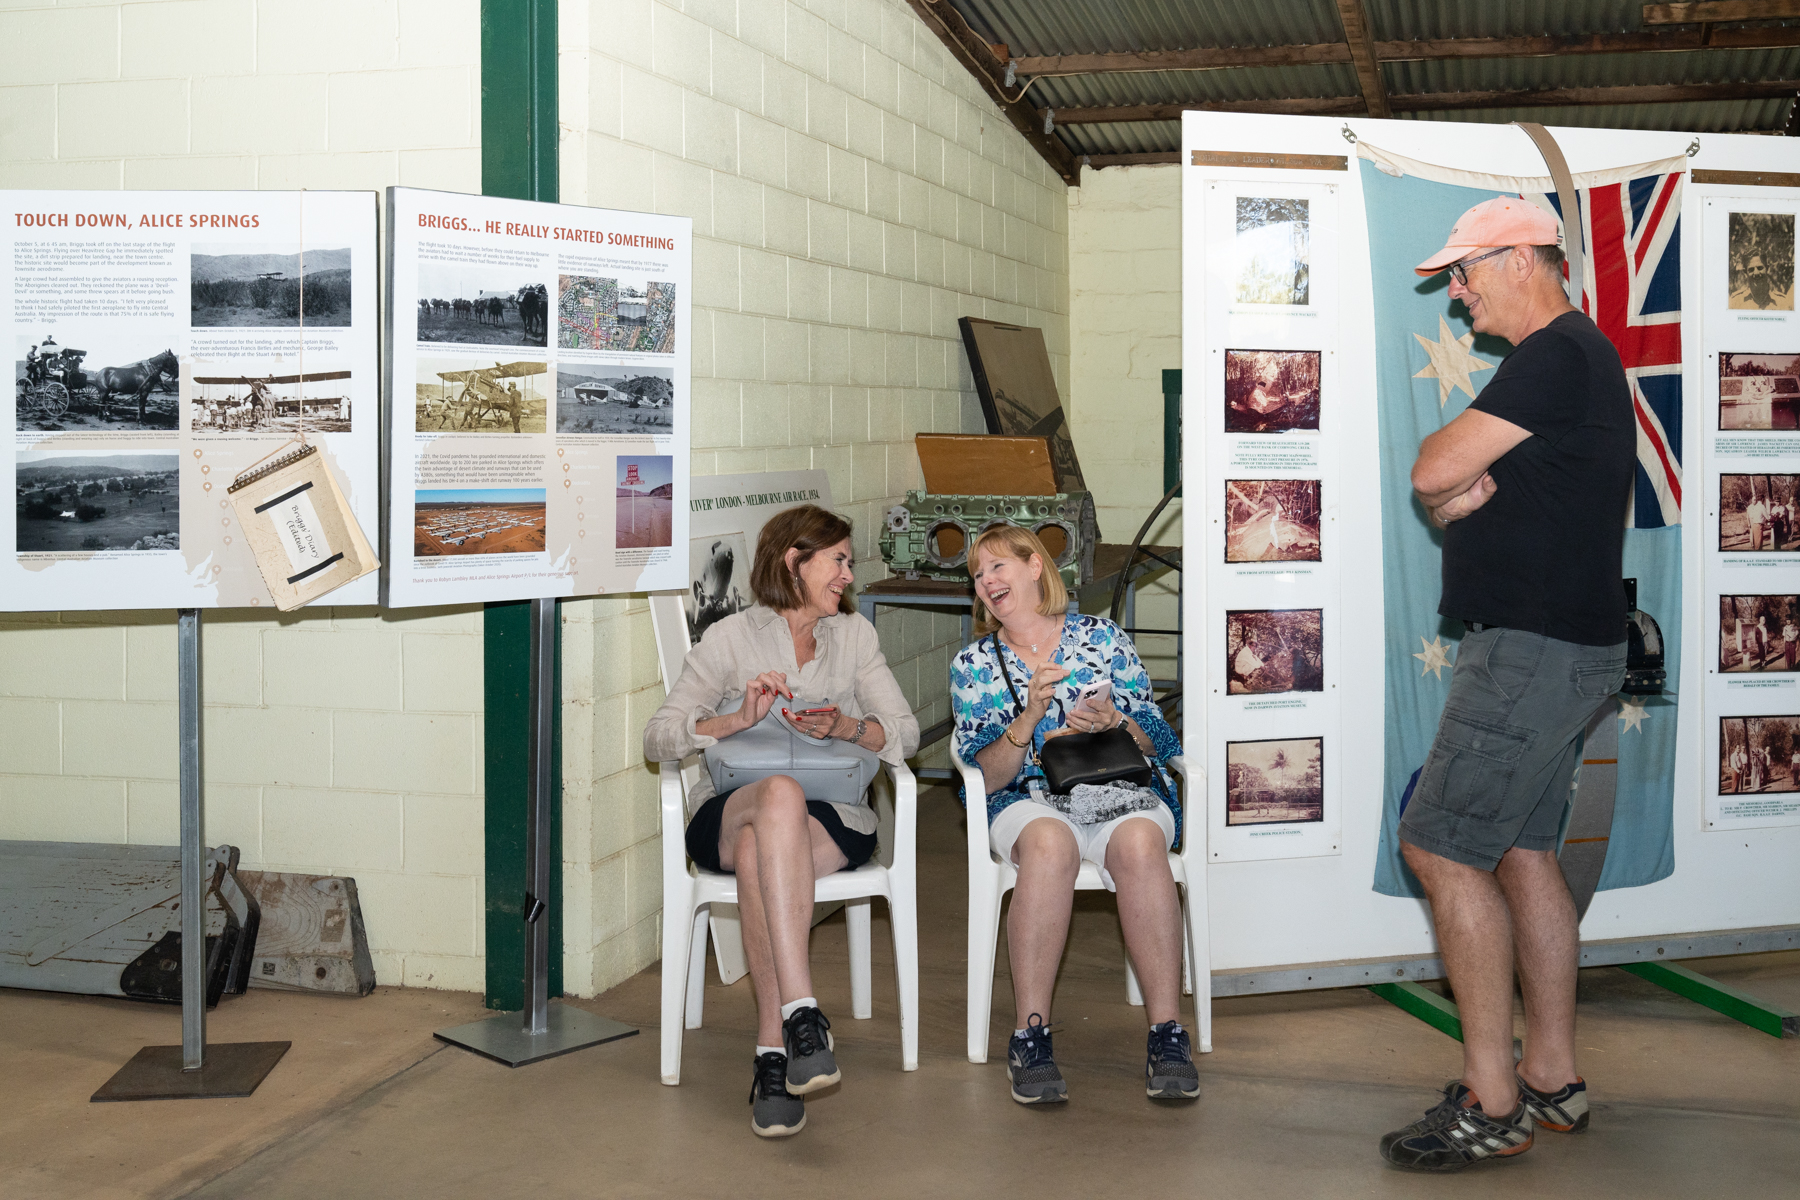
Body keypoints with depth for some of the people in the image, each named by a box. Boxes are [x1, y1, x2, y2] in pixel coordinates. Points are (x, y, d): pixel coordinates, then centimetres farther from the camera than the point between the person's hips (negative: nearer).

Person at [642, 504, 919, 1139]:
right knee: (780, 794, -39)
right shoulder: (729, 638, 8)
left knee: (758, 854, -35)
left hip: (834, 815, 1)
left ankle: (773, 1052, -40)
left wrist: (847, 726, -11)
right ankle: (801, 1015, -49)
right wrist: (740, 718, -16)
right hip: (728, 813, -1)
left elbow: (905, 732, 9)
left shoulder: (855, 633, 17)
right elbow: (657, 737, -1)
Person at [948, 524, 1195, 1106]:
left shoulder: (1103, 638, 13)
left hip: (1123, 790, 0)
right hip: (1029, 801, 0)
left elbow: (1155, 744, 9)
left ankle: (1168, 1032, -35)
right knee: (1050, 842, -38)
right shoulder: (972, 664, 14)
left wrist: (1113, 724, -12)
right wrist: (1031, 716, -13)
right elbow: (988, 776, 3)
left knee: (1138, 842, -36)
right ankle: (1030, 1036, -35)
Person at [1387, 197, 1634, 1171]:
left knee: (1443, 848, -10)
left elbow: (1430, 473, -19)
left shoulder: (1557, 355, -15)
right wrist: (1472, 488, -6)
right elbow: (1449, 496, 16)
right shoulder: (1566, 358, 20)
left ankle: (1491, 1106, -6)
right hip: (1552, 647, 10)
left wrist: (1452, 469, 2)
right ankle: (1552, 1078, 20)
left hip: (1534, 650, -10)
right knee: (1522, 852, 13)